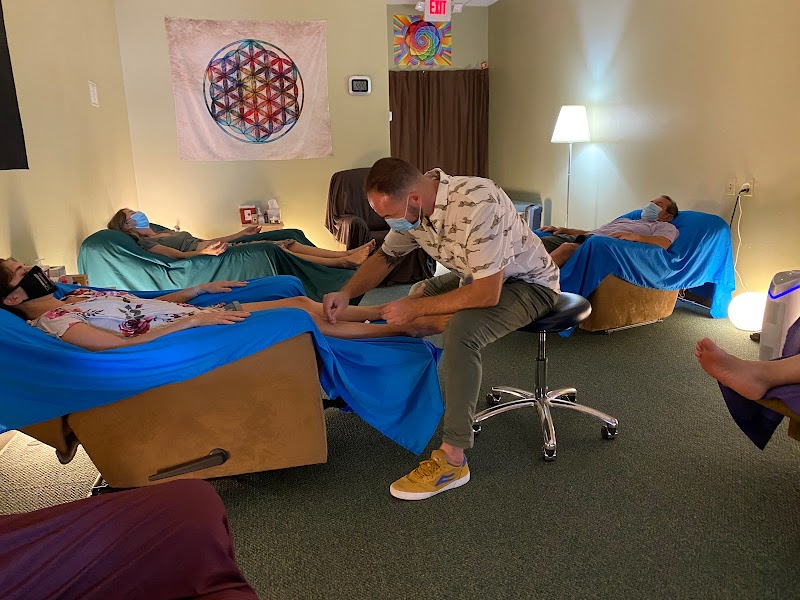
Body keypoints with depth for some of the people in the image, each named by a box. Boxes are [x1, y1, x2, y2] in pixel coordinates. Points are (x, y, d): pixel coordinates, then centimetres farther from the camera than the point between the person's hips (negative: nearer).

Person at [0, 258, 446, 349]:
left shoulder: (75, 296, 18)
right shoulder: (53, 322, -9)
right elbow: (124, 344, -22)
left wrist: (199, 290, 14)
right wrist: (192, 320, -26)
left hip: (200, 316, 8)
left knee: (304, 303, 1)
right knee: (304, 317, -10)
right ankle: (407, 326, 2)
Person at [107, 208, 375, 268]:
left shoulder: (163, 231, 29)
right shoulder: (145, 243, 4)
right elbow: (177, 255, -13)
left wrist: (240, 234, 24)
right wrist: (205, 252, -31)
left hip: (215, 249, 9)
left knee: (284, 242, -8)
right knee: (273, 249, -24)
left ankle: (347, 254, -16)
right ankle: (343, 261, -27)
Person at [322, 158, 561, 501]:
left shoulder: (477, 203, -36)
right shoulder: (412, 207, -10)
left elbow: (488, 294, -35)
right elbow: (385, 256, 6)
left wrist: (416, 308, -29)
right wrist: (346, 293, -11)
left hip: (528, 283, -8)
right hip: (477, 277, 9)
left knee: (461, 331, -32)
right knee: (410, 297, 8)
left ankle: (452, 460, -22)